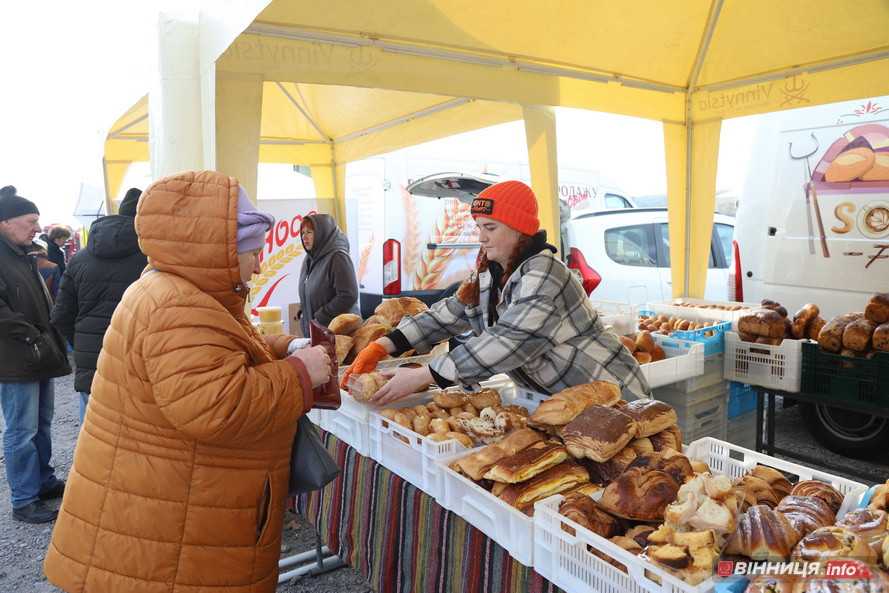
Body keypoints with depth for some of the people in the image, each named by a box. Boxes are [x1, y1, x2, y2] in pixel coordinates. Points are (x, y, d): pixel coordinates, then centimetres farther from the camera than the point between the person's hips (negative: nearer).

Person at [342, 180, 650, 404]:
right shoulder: (489, 276, 4)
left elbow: (508, 344, -31)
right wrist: (382, 347, -13)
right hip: (553, 399, 7)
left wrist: (421, 377, -32)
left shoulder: (543, 275, -23)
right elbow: (447, 315, -1)